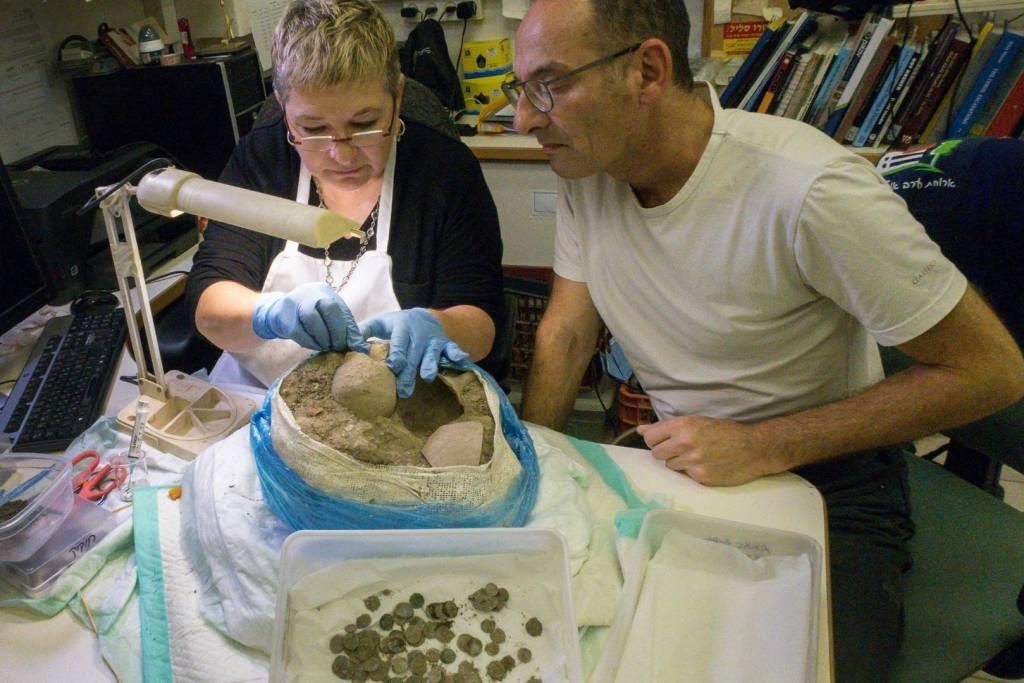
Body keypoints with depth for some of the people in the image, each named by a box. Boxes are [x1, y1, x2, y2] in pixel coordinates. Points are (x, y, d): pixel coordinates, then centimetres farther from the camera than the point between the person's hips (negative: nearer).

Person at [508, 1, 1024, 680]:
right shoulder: (586, 169, -7)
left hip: (823, 474, -4)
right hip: (678, 461, 5)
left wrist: (762, 448, -22)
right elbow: (566, 336, 2)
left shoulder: (809, 191, -26)